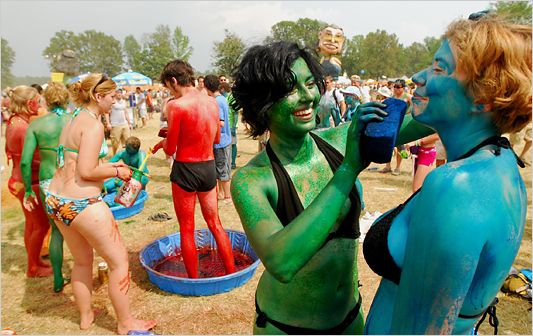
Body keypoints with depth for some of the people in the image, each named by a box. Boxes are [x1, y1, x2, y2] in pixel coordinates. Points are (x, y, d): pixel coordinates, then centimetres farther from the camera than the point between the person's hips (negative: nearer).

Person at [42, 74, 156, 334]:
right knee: (119, 260, 5)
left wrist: (110, 166, 15)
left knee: (82, 261, 25)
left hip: (55, 200, 10)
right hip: (81, 204, -10)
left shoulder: (72, 122, 13)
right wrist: (116, 172, -6)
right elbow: (86, 171, -21)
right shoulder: (93, 125, -15)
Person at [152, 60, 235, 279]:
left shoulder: (177, 105, -16)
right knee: (215, 224, 18)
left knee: (186, 229, 10)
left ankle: (194, 281, 22)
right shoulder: (212, 102, 2)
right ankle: (232, 273, 25)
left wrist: (163, 142, 8)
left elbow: (170, 149, -13)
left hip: (185, 169, -5)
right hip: (209, 167, 5)